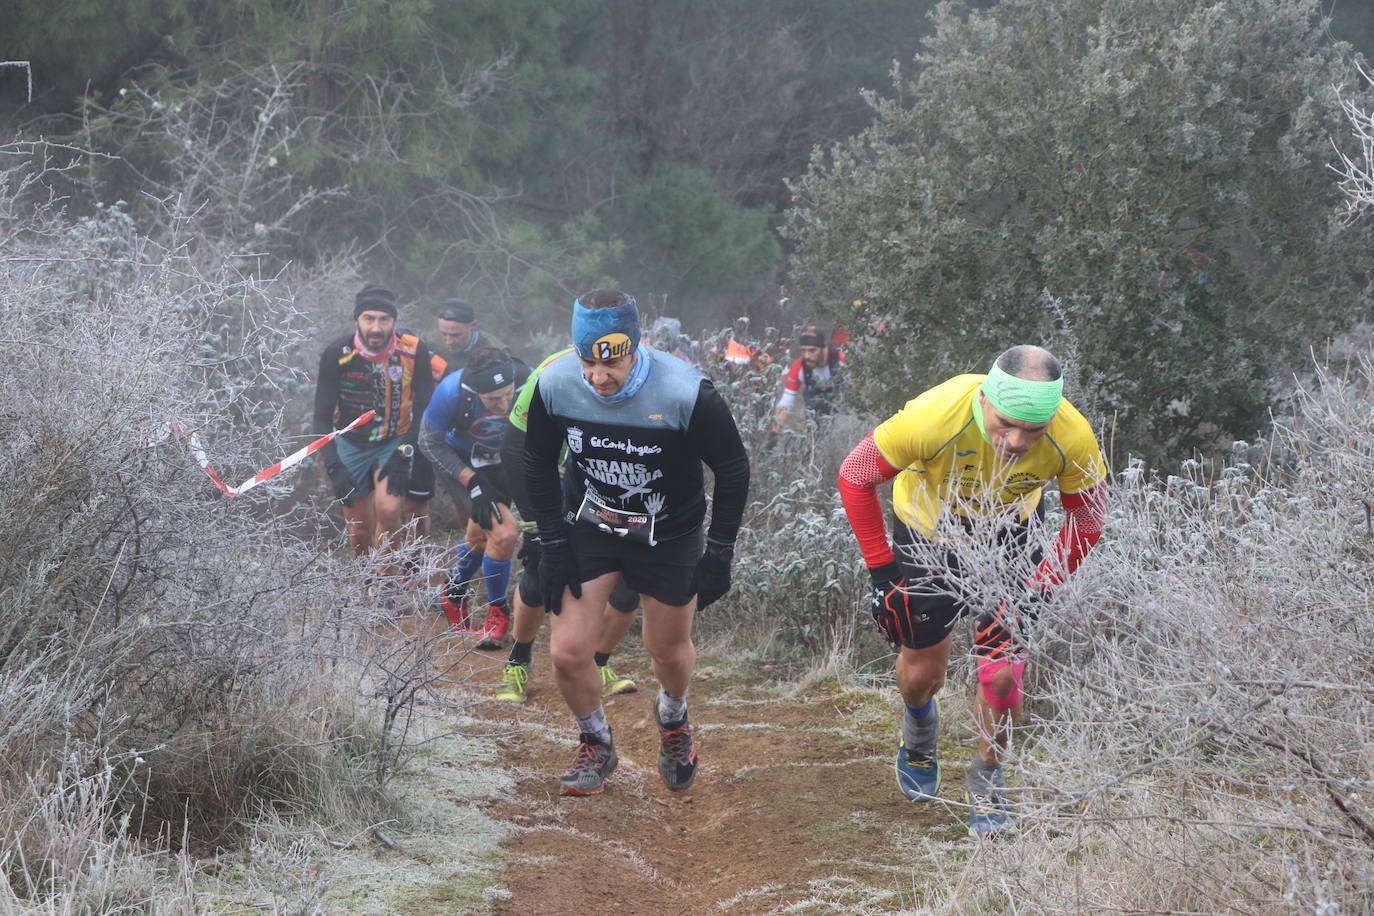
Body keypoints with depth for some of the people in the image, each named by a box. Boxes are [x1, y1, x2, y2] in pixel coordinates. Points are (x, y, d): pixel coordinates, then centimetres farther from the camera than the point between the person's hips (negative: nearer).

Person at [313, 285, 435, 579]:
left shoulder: (414, 351, -20)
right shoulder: (337, 354, -21)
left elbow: (425, 410, -10)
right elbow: (322, 417, -16)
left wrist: (403, 456, -18)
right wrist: (334, 468, -27)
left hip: (396, 444, -1)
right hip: (351, 445, 1)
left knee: (388, 510, -24)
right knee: (360, 531, 3)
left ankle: (385, 580, -3)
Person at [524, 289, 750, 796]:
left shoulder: (686, 393, -30)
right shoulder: (554, 385, -21)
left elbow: (733, 469, -13)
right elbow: (538, 464, -2)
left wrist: (719, 553, -12)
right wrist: (552, 544, -4)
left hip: (668, 533, -1)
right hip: (588, 526, 2)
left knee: (669, 651, 12)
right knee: (568, 652, -6)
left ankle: (672, 720, 47)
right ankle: (595, 745, 23)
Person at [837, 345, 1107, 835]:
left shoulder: (1073, 440, -33)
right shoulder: (934, 417, -40)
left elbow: (1086, 522, -13)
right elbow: (855, 477, -23)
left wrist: (1036, 590, -19)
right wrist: (882, 570, -22)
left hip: (1008, 537, 1)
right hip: (928, 532, -1)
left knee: (1002, 673, -7)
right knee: (922, 673, 9)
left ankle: (986, 779, 22)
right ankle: (919, 733, 46)